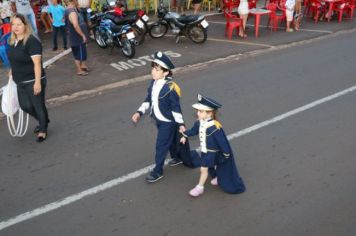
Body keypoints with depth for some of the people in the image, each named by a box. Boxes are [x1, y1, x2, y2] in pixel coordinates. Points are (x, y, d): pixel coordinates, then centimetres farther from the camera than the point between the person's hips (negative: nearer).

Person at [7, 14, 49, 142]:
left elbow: (37, 63, -22)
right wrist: (12, 71, 20)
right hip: (20, 81, 8)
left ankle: (43, 130, 27)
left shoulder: (31, 41, -19)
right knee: (25, 105, 14)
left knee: (38, 106, 6)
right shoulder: (12, 41, 6)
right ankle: (43, 122, 39)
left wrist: (38, 82, -25)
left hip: (33, 81, -8)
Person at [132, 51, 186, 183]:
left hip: (168, 121, -7)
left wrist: (180, 124, -15)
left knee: (161, 145, 0)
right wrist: (139, 112, -1)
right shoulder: (153, 82, -3)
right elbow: (148, 99, 7)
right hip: (158, 119, 8)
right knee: (171, 140, 26)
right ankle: (177, 158, 49)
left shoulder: (170, 88, -27)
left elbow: (176, 107, -21)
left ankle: (158, 171, 15)